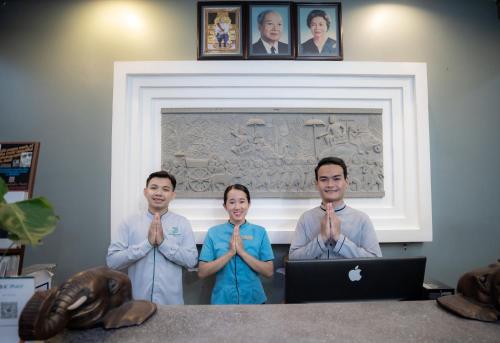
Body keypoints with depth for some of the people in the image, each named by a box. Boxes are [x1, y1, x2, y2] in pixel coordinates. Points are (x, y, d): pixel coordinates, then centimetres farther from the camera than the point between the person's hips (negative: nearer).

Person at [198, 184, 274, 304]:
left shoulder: (260, 232, -8)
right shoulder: (213, 232, -8)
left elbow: (269, 272, -10)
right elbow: (202, 272, -10)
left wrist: (242, 252, -21)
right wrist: (230, 253, -21)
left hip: (253, 298, 1)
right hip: (222, 299, 0)